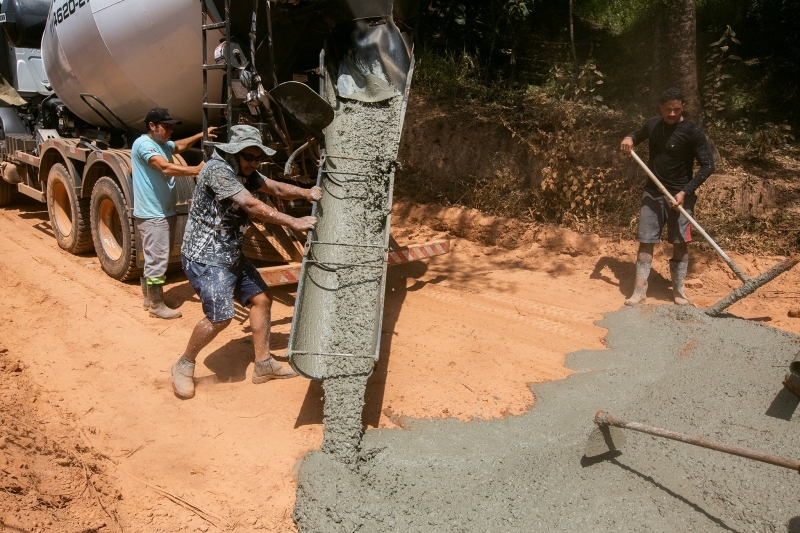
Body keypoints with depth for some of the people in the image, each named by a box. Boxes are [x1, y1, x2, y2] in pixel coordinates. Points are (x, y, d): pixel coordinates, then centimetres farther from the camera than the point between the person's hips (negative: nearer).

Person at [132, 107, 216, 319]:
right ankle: (157, 305, 6)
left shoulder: (163, 144, 12)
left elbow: (180, 146, 33)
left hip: (164, 212, 10)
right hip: (152, 214, -10)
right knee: (157, 259, -4)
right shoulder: (143, 144, -17)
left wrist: (200, 136, 18)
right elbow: (166, 167, -30)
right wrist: (197, 170, -30)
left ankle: (148, 297, 31)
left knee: (153, 257, 19)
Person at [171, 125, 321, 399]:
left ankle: (263, 364, 19)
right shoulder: (217, 169, -21)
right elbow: (252, 205, -28)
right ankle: (184, 366, 9)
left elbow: (276, 188, 8)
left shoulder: (245, 173, 8)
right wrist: (294, 223, -28)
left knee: (262, 299, 8)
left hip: (232, 254, 10)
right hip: (205, 257, -10)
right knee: (220, 317, -15)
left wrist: (305, 193, -12)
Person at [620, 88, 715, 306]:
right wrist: (629, 139, 2)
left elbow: (708, 165, -12)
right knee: (645, 242, 1)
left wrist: (685, 192, -20)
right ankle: (640, 291, 7)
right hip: (652, 193, 4)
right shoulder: (652, 124, 3)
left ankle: (678, 292, 15)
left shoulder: (692, 132, -12)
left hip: (679, 196, -3)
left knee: (680, 243, 2)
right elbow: (638, 135, 27)